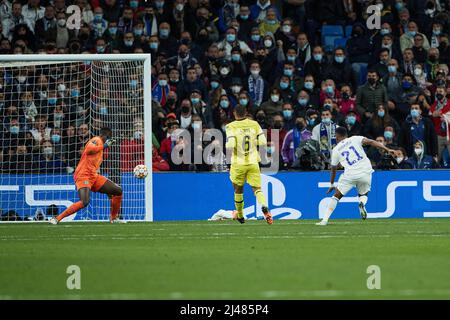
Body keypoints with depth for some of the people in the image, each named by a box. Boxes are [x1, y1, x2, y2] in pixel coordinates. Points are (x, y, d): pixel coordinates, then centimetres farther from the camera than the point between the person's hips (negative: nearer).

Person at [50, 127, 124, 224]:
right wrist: (104, 146, -15)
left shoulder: (100, 143, 23)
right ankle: (57, 218, -22)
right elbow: (89, 149, -25)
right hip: (83, 175, -10)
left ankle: (114, 218, 23)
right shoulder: (97, 140, -3)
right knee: (84, 202, -30)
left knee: (118, 191, 9)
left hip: (93, 176, 10)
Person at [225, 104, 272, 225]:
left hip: (238, 163, -1)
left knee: (238, 190, 17)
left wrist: (228, 145, 4)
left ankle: (240, 216, 31)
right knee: (257, 189, 0)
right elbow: (263, 142, -2)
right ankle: (264, 207, -29)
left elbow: (230, 146, -19)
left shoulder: (231, 127, -9)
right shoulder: (254, 124, 0)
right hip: (253, 162, 1)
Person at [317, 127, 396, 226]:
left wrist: (332, 184, 32)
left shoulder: (336, 150, 11)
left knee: (337, 195, 12)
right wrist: (387, 149, -12)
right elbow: (370, 142, -6)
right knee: (363, 194, 24)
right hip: (365, 172, 1)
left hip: (350, 174, -1)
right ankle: (362, 203, -13)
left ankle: (325, 220, 4)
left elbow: (333, 169, 19)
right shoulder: (355, 139, 10)